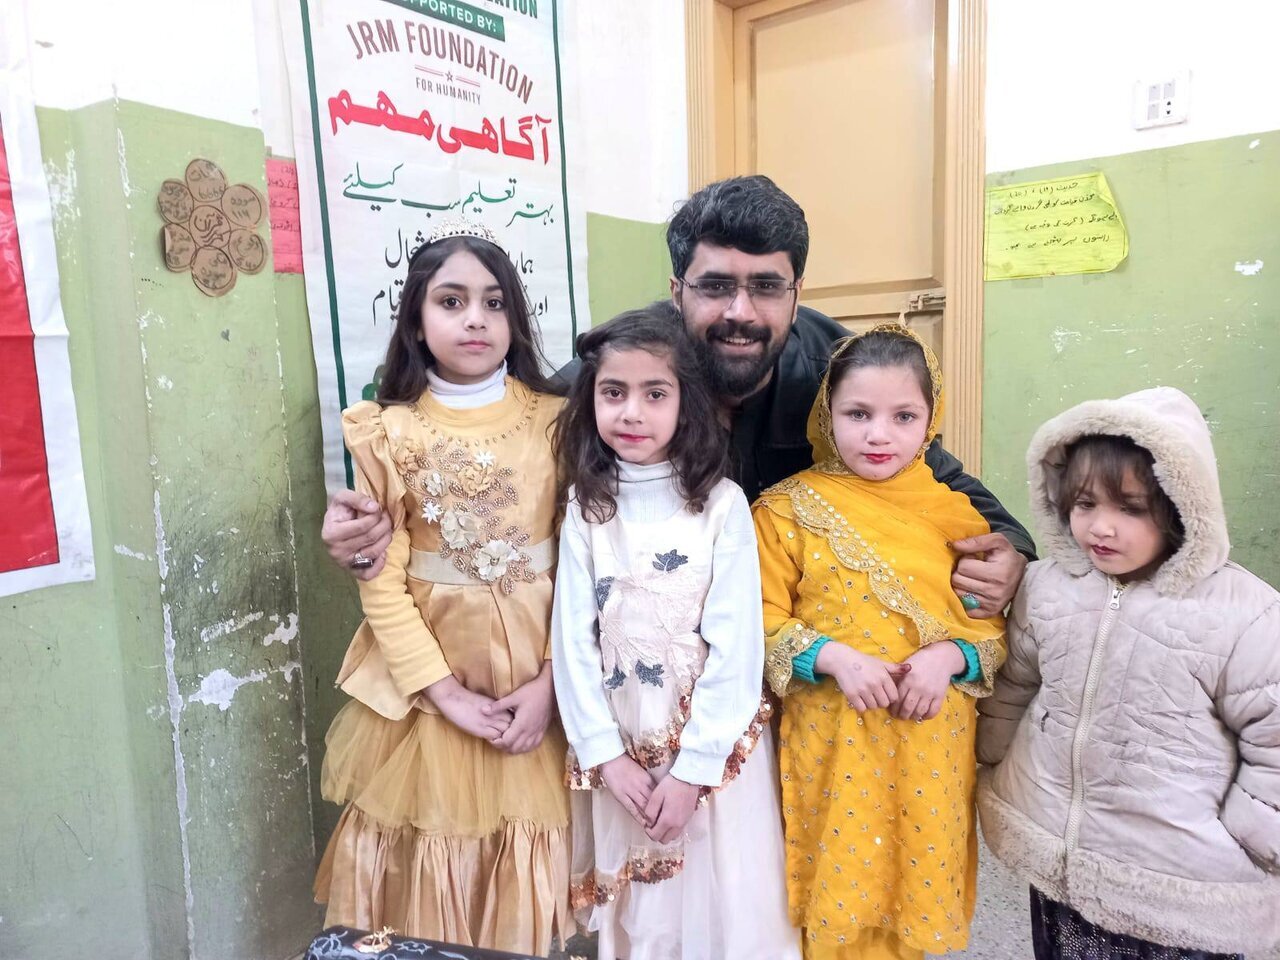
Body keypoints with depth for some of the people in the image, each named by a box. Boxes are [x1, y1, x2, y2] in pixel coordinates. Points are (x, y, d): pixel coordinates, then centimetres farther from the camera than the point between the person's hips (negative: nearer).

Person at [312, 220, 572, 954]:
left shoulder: (555, 420, -2)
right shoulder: (390, 433, -2)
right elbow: (382, 582, -6)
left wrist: (550, 680, -11)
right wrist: (446, 692, -12)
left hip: (537, 670, 1)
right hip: (430, 674, 0)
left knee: (533, 847, 13)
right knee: (436, 841, 11)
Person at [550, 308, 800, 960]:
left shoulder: (722, 504, -11)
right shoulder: (584, 509, -3)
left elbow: (735, 644, -11)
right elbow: (572, 640, -3)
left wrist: (692, 767, -13)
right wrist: (607, 755, -8)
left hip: (714, 747, -2)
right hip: (618, 748, 2)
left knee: (721, 906, 11)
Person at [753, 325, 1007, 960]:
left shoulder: (956, 511, 0)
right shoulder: (788, 509, -6)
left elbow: (995, 621, 5)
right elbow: (761, 620, -6)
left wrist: (951, 655, -13)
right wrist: (832, 656, -20)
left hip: (931, 746, 2)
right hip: (830, 741, -2)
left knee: (920, 891, 17)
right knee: (836, 900, 12)